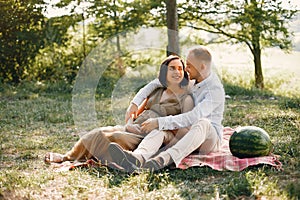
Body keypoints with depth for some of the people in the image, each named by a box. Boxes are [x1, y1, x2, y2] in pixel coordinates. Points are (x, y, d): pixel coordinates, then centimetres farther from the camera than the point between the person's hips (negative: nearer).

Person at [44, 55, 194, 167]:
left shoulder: (185, 98, 1)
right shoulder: (157, 92, 20)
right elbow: (136, 112, 22)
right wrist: (129, 124, 0)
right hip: (133, 129, 7)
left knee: (114, 137, -30)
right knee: (101, 132, -19)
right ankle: (68, 156, -15)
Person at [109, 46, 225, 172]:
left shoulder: (216, 90, -22)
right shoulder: (192, 78, 2)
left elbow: (192, 118, -33)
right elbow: (157, 83, 6)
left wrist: (159, 122, -34)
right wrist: (135, 103, -7)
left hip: (210, 139, -6)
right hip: (187, 136, 6)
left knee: (202, 123, -41)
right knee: (160, 131, -25)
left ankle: (162, 160, -62)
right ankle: (138, 157, -57)